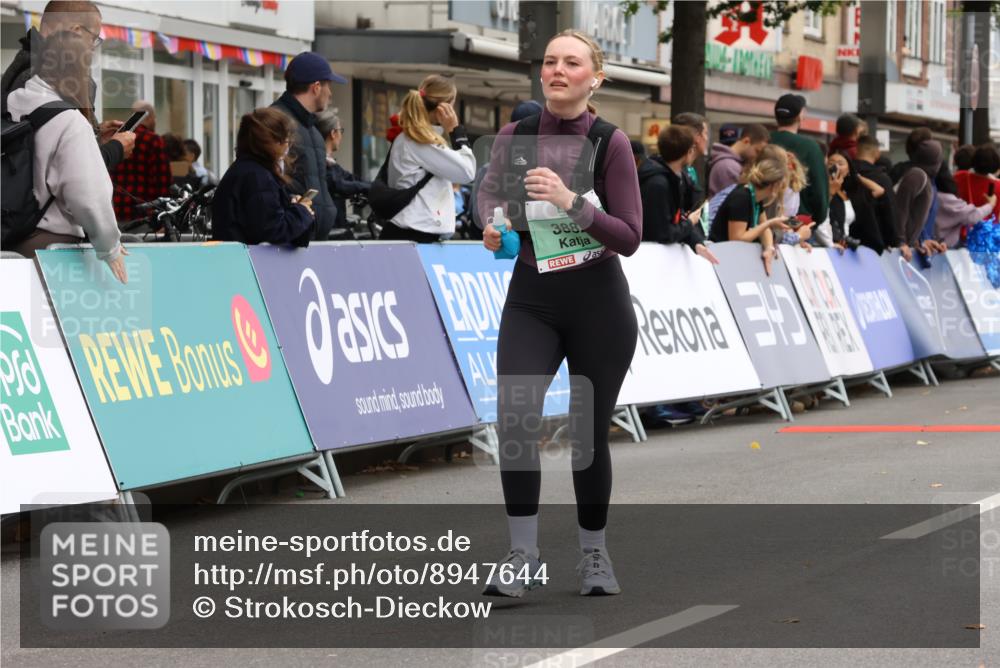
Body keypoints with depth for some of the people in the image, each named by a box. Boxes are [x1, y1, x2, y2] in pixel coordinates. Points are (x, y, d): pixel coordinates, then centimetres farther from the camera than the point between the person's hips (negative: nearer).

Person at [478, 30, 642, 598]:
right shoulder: (514, 136, -1)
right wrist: (492, 222, -3)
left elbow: (630, 238, -13)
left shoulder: (610, 143, -9)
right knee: (514, 417, -19)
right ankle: (523, 555, -11)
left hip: (599, 299, -1)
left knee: (590, 433, 7)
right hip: (532, 296, 2)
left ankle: (595, 553, 27)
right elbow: (491, 190, 19)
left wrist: (571, 202, -26)